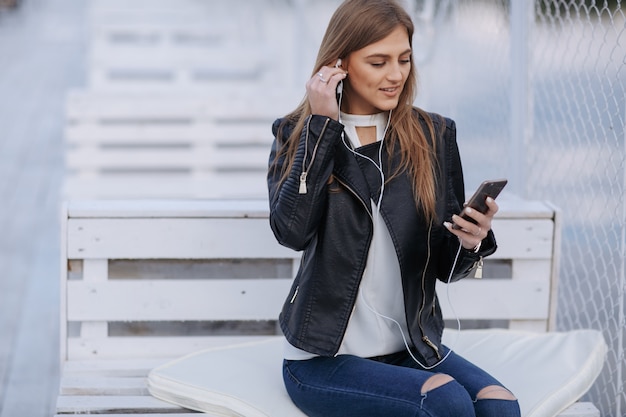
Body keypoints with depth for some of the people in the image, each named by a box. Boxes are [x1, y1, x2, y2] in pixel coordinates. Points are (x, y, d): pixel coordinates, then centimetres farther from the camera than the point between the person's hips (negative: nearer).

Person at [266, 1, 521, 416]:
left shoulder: (434, 135, 6)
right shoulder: (296, 134, 1)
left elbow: (445, 266, 8)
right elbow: (292, 230, -18)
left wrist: (470, 241, -15)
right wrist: (321, 124, -14)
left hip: (412, 347, 3)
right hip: (325, 358, -3)